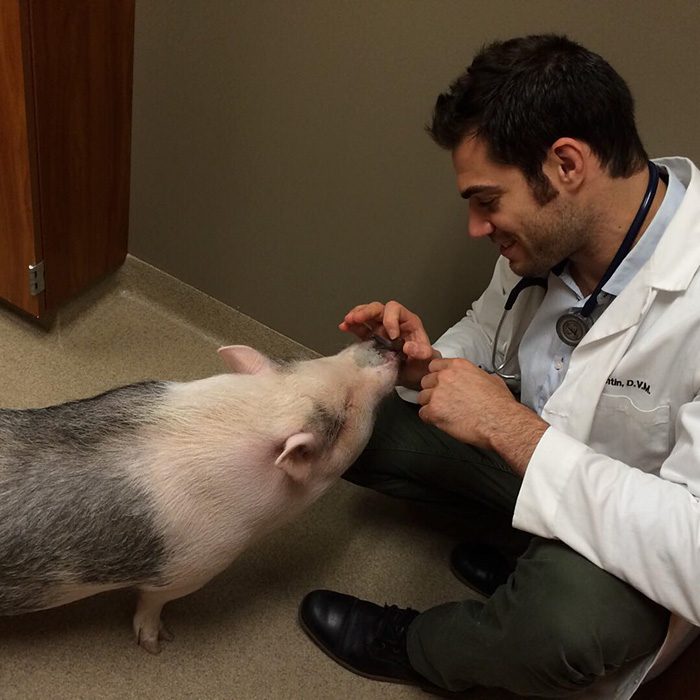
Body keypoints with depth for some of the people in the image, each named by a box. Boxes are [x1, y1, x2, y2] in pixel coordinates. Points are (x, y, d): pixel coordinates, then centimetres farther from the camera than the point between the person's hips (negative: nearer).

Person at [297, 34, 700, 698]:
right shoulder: (548, 236, -13)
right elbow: (485, 338, 7)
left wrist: (509, 426, -36)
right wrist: (426, 365, -16)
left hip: (645, 550, -6)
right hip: (526, 458, 6)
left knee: (576, 609, -38)